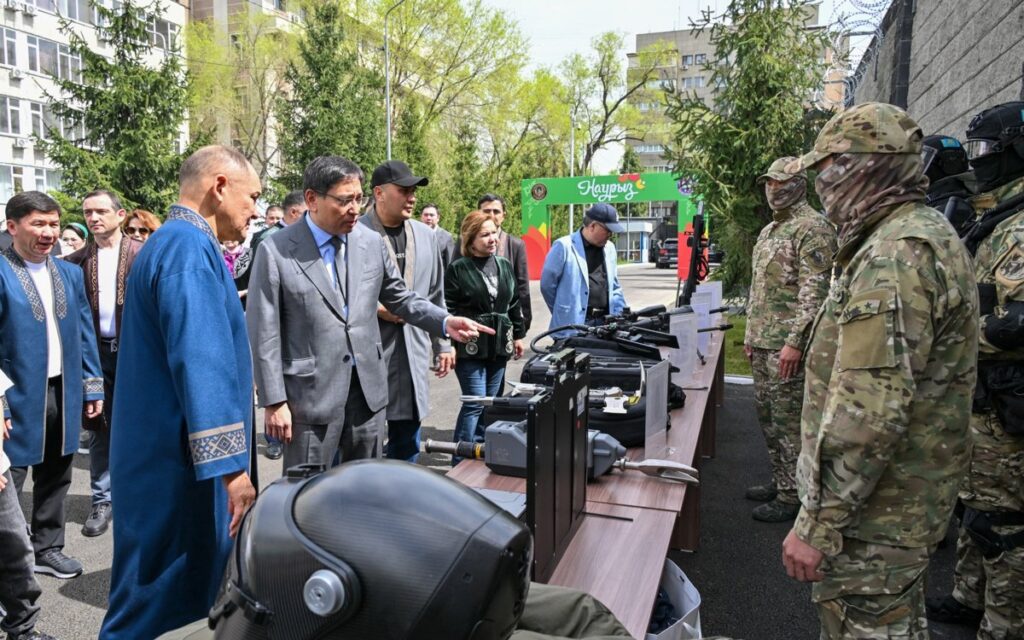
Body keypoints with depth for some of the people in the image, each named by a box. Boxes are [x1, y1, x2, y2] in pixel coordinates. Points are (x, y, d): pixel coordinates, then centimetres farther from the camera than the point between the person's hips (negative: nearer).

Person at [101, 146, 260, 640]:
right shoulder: (189, 247, -18)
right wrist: (230, 464, -26)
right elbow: (201, 363, -26)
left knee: (191, 590, 19)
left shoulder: (175, 241, 15)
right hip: (180, 466, -10)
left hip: (171, 459, 10)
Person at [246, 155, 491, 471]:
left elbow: (400, 297, 13)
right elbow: (263, 332, -7)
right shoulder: (276, 251, -9)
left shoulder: (372, 242, 3)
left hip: (368, 388, 4)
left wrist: (446, 321, -4)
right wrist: (274, 401, -9)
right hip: (311, 393, -4)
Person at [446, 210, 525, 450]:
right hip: (470, 347, -6)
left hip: (499, 345, 6)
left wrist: (518, 335, 18)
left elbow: (514, 304, 18)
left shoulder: (505, 266, 11)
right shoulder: (458, 269, -7)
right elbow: (448, 309, -7)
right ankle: (461, 462, 2)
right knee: (475, 403, -8)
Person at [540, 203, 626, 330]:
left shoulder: (609, 249, 12)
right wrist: (563, 313, 5)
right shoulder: (564, 246, -8)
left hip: (605, 324, 6)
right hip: (572, 325, -6)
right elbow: (547, 284, -4)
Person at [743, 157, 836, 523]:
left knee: (788, 420, -3)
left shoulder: (813, 228, -11)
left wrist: (795, 341, -23)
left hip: (787, 345, -9)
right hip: (763, 342, 9)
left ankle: (791, 496, 8)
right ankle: (779, 481, 28)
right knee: (767, 414, 15)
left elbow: (814, 291, -19)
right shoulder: (769, 231, 18)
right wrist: (751, 334, 20)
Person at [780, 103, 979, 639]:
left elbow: (870, 411, -30)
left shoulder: (894, 255, -23)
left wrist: (817, 523, -24)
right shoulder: (929, 234, 12)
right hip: (908, 500, 11)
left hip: (873, 514, -11)